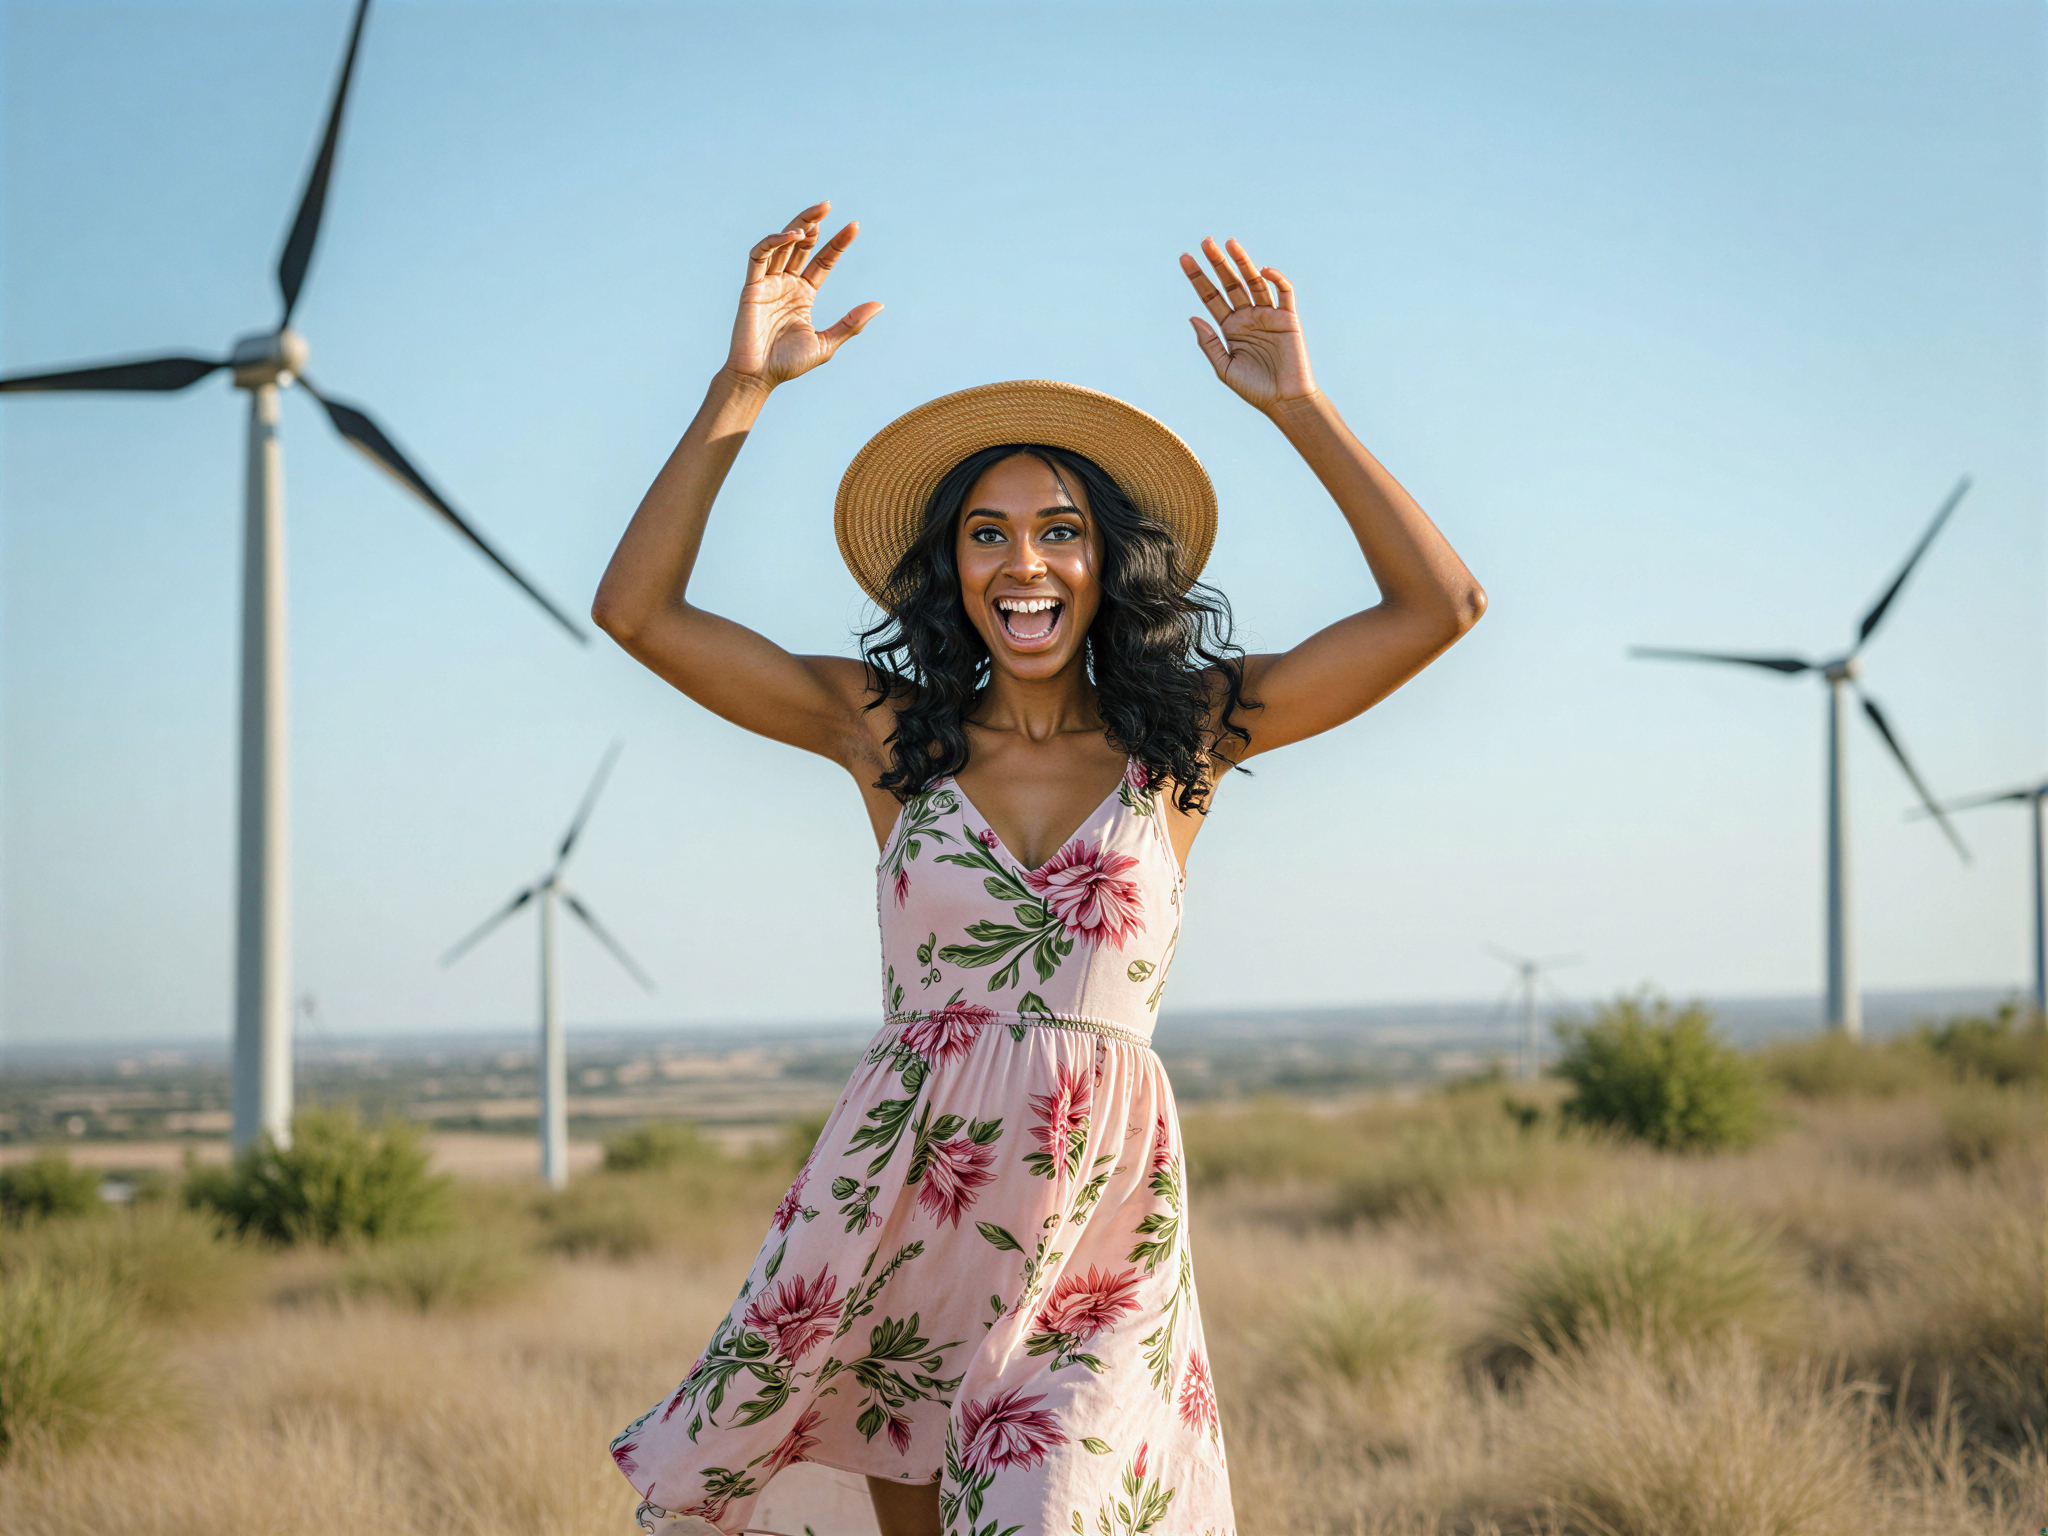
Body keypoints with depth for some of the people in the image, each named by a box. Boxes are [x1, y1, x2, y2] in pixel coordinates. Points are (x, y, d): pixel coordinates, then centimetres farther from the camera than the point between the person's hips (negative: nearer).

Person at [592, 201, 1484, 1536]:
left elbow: (1440, 606, -4)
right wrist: (743, 386, -8)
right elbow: (638, 609, -2)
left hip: (1096, 1218, -1)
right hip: (901, 1200, 1)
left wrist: (1298, 406, -9)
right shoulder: (888, 732, 3)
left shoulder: (1183, 736, 2)